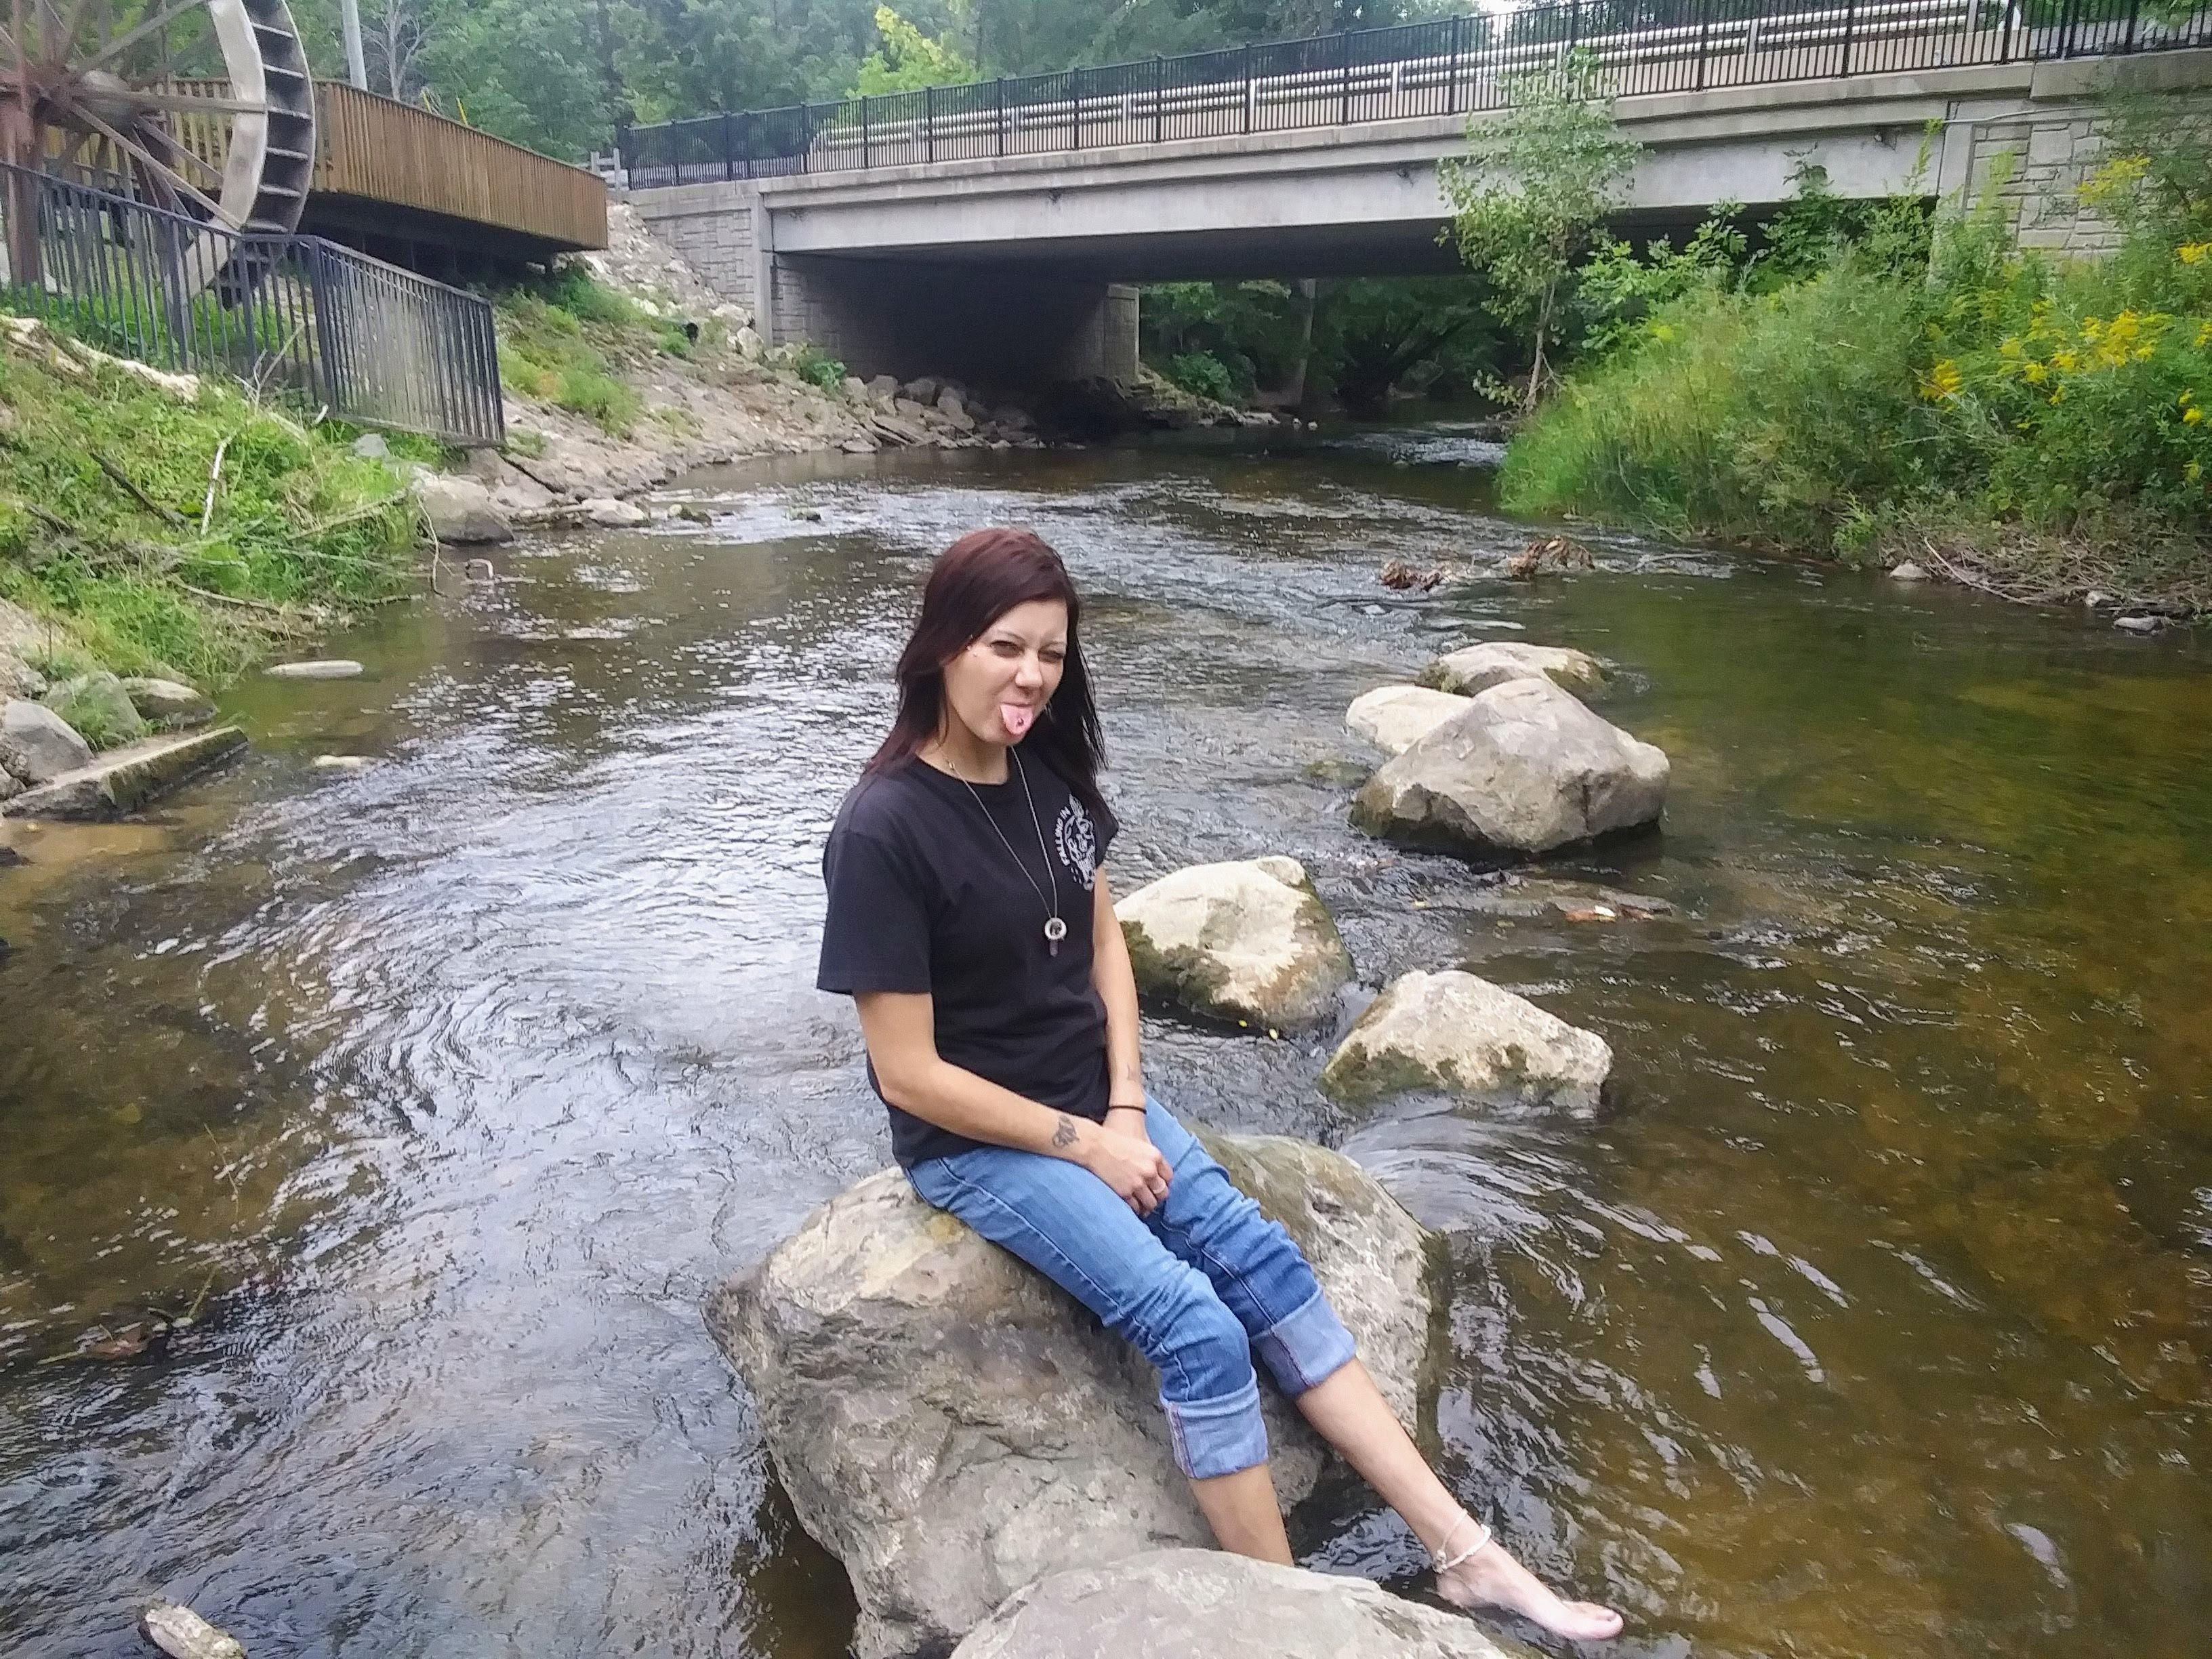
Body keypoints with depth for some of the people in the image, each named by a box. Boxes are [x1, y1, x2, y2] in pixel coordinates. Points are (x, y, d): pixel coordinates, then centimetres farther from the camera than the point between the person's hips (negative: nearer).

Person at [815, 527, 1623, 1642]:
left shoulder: (1046, 770, -1)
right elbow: (908, 1072, -20)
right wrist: (1084, 1145, -14)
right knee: (1197, 1328, -19)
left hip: (1096, 1104, 7)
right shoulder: (884, 830, -23)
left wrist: (1126, 1109, -4)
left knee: (1267, 1266, -4)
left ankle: (1463, 1553, 4)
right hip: (976, 1141, -6)